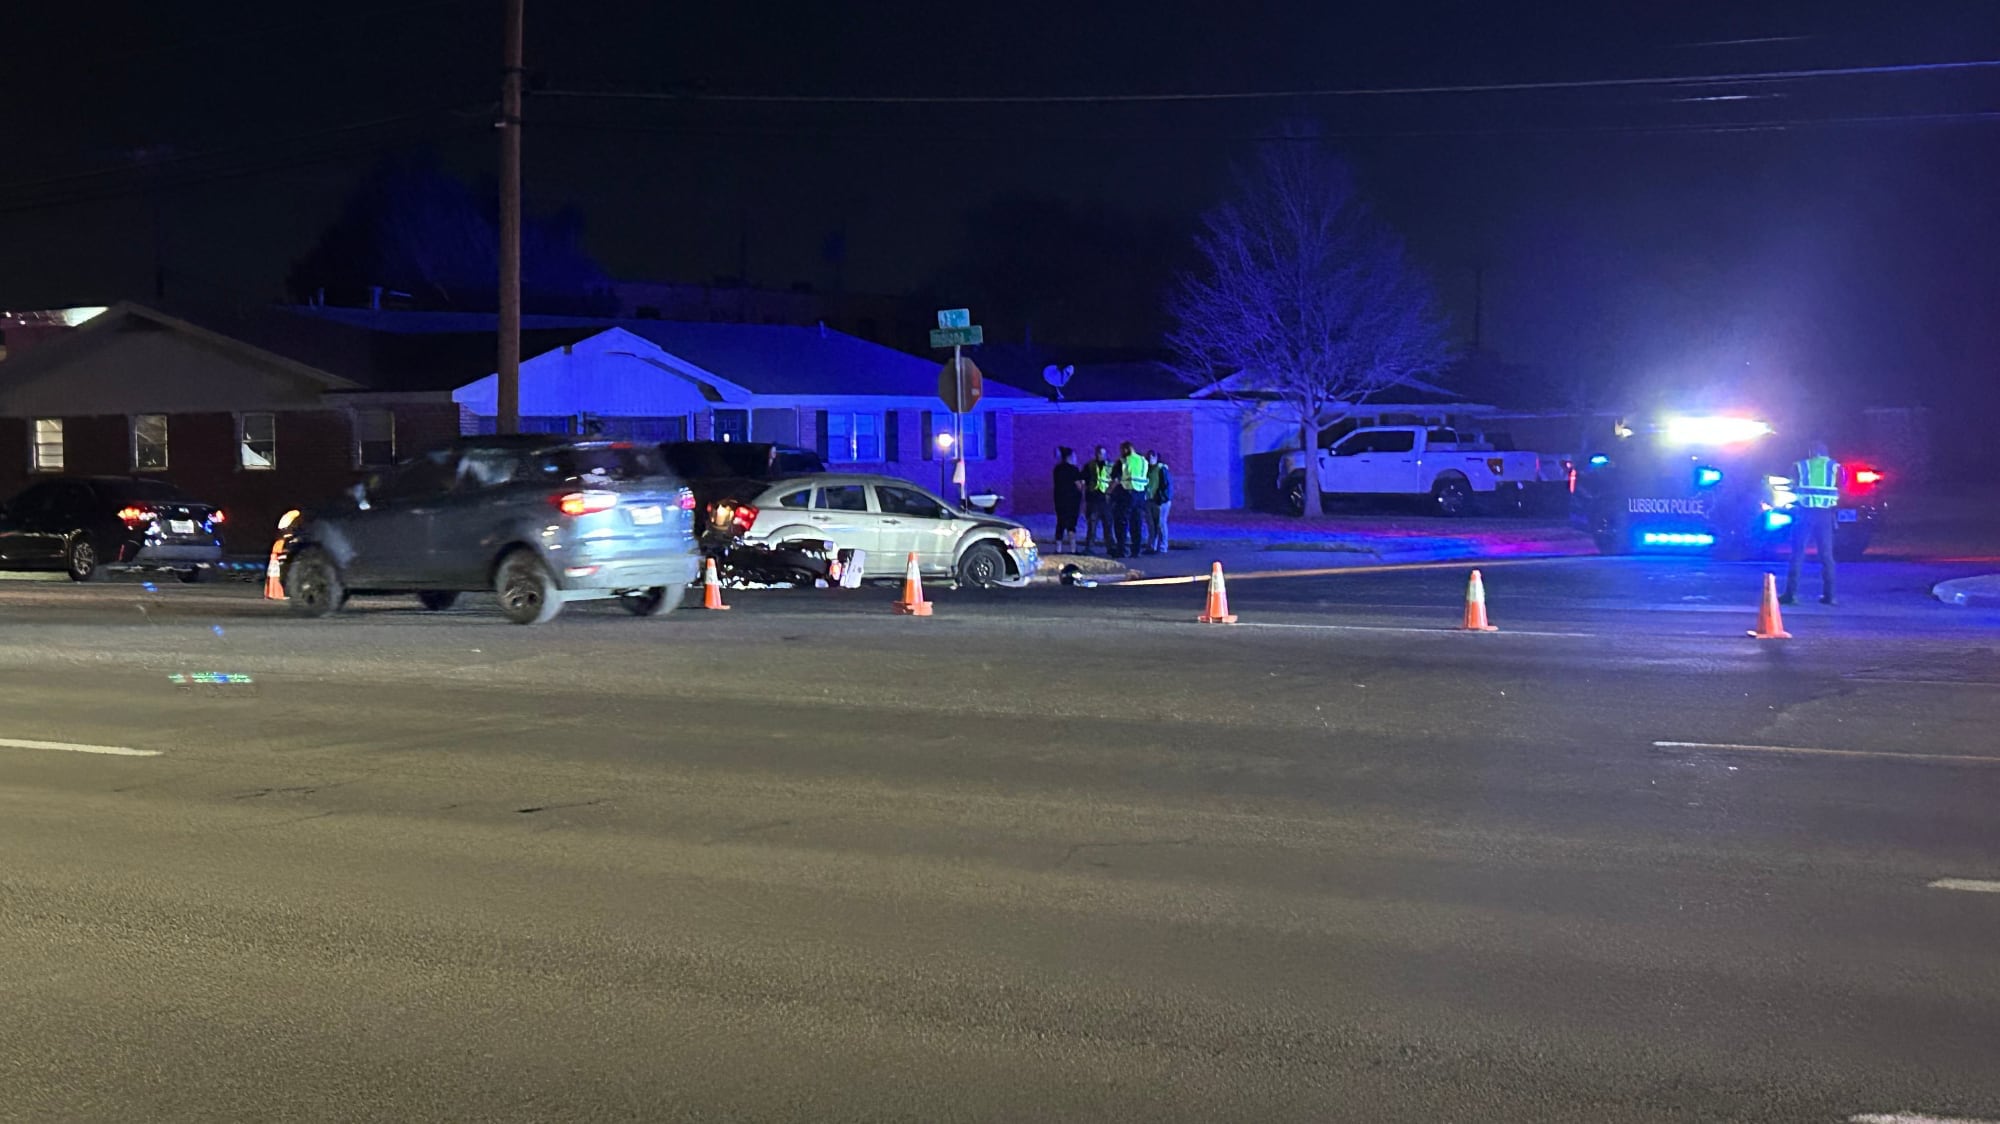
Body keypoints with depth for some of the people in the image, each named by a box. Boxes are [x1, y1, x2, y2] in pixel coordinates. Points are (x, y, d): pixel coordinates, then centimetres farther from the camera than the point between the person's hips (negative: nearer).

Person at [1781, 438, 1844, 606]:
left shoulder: (1799, 467, 7)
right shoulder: (1835, 467, 8)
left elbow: (1793, 489, 7)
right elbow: (1842, 490, 4)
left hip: (1804, 513, -1)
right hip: (1826, 515, 1)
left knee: (1797, 554, 1)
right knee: (1826, 555, 8)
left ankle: (1790, 593, -5)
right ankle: (1828, 594, 5)